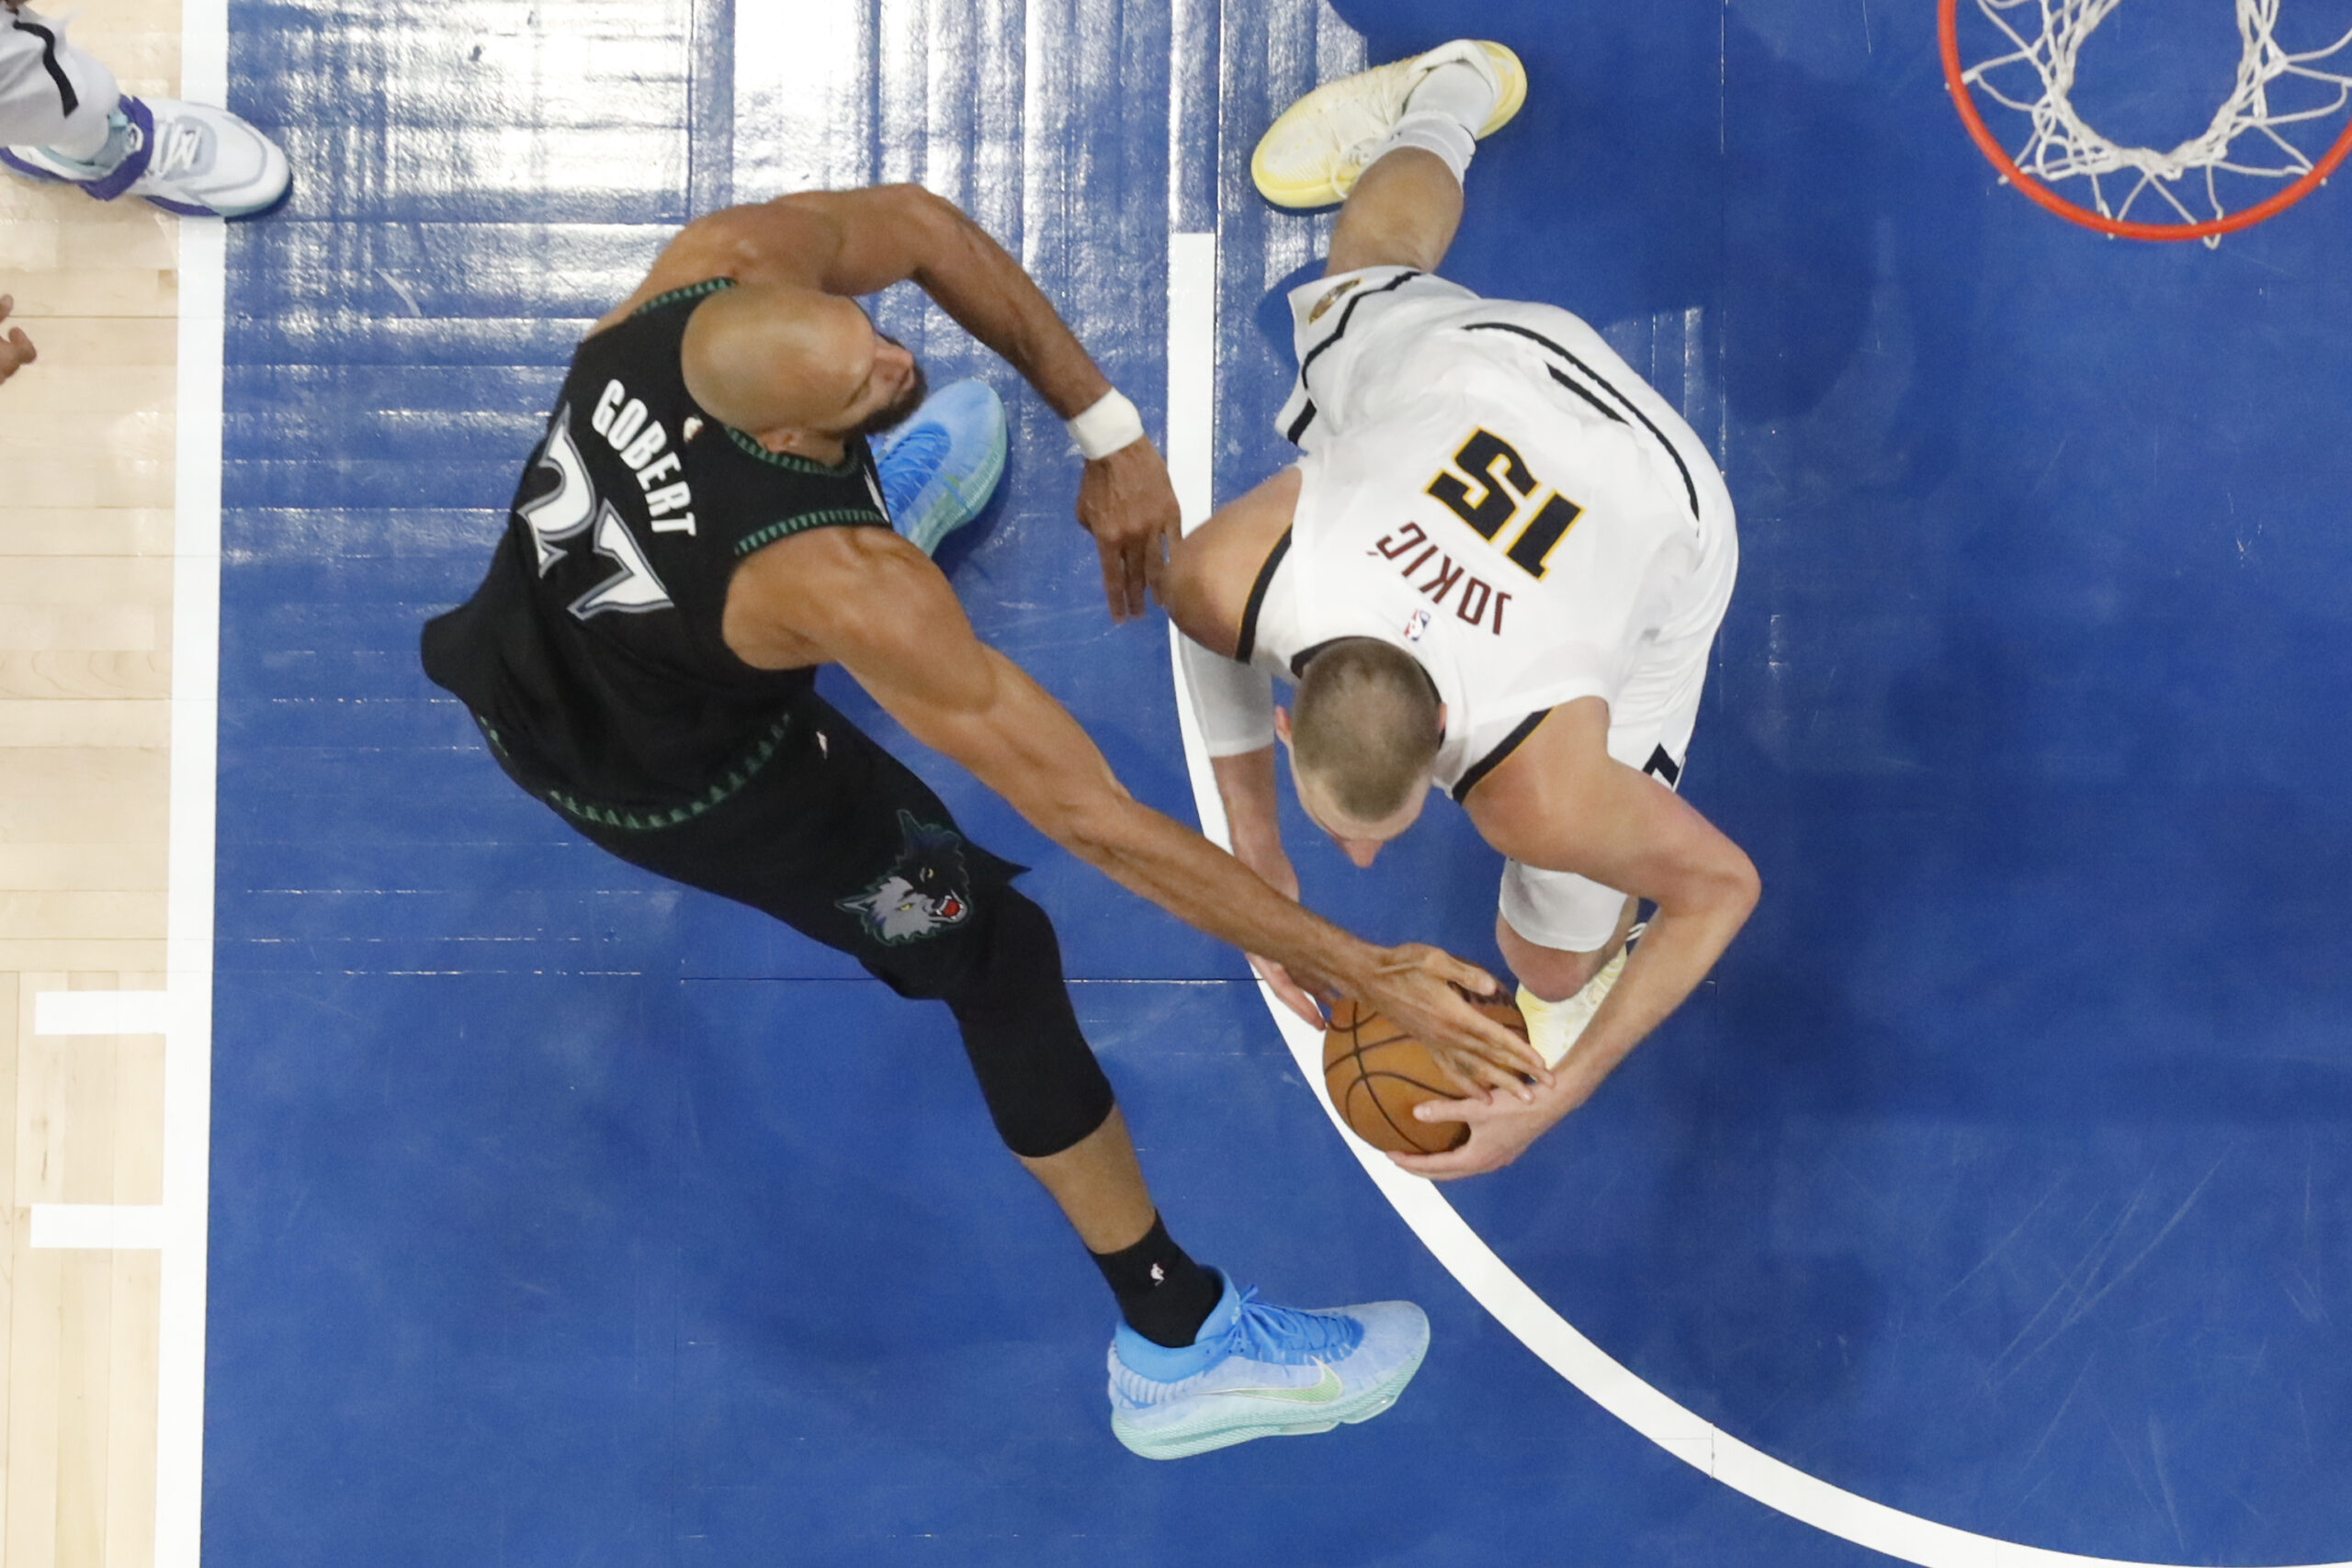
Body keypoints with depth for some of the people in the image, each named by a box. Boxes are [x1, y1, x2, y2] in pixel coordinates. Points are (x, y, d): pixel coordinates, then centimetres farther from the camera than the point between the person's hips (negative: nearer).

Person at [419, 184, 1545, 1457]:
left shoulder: (726, 261, -30)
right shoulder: (853, 586, -44)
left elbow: (918, 225, -10)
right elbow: (1093, 819, -40)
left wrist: (1106, 425, -15)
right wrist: (1358, 970, -36)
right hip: (671, 787, -6)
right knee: (998, 956, 5)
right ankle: (1176, 1348, 17)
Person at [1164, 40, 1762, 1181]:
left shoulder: (1538, 794, -46)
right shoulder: (1226, 577, -40)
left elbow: (1724, 885, -27)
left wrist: (1557, 1099, -31)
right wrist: (1260, 864, -12)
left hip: (1654, 518, -2)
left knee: (1550, 966, 3)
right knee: (1375, 272, 40)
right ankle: (1446, 96, 62)